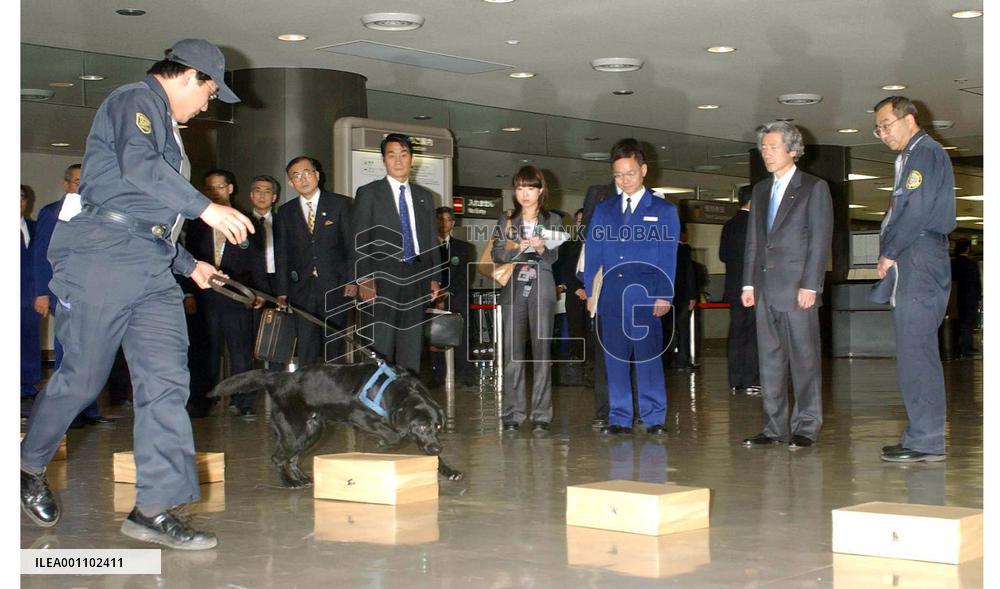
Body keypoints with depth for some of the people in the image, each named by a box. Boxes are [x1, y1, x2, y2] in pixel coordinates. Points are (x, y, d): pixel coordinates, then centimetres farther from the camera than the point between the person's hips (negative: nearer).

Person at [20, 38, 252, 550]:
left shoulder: (165, 126, 28)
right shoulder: (135, 100, -1)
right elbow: (138, 166, -22)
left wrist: (188, 264, 33)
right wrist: (205, 208, -25)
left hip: (151, 268, 9)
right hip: (104, 256, -9)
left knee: (166, 379, -4)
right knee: (82, 376, 0)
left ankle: (154, 508, -5)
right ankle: (30, 466, 24)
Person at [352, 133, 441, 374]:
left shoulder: (424, 196, 17)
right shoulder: (368, 193, 4)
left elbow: (431, 240, 18)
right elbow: (360, 241, -2)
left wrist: (434, 278, 8)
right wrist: (364, 280, -12)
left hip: (416, 280, 4)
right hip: (382, 282, -4)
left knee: (411, 352, 4)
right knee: (380, 352, -8)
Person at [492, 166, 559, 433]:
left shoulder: (552, 221, 9)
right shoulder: (506, 221, 12)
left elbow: (554, 258, 1)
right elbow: (496, 254, 3)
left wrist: (541, 249, -20)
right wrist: (517, 248, -15)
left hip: (541, 290, -1)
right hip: (513, 290, 1)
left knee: (542, 351, -3)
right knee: (512, 353, -3)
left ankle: (541, 415, -1)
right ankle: (512, 413, 2)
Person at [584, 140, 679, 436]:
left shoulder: (664, 210, 7)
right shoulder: (603, 210, 15)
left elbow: (668, 256, 1)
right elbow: (593, 253, 12)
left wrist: (664, 295, -9)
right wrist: (589, 290, 2)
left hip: (646, 297, -3)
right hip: (611, 297, 3)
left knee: (648, 357, -4)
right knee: (615, 358, 4)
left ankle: (654, 419, 2)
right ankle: (619, 418, 9)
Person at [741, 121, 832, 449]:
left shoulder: (814, 188, 0)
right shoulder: (760, 190, 18)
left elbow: (821, 240, -7)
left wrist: (810, 285, -14)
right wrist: (749, 283, 9)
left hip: (798, 288, -6)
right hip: (766, 290, 6)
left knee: (804, 359, -2)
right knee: (770, 360, 7)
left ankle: (806, 427, 5)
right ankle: (775, 427, 12)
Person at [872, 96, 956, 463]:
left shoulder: (925, 153, -9)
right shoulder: (911, 158, 23)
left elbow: (918, 211, -18)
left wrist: (889, 252, -9)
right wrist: (890, 253, 7)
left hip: (920, 262, -10)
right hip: (910, 264, 10)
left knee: (916, 353, -11)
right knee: (915, 353, 10)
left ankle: (926, 442, -9)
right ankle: (923, 436, 14)